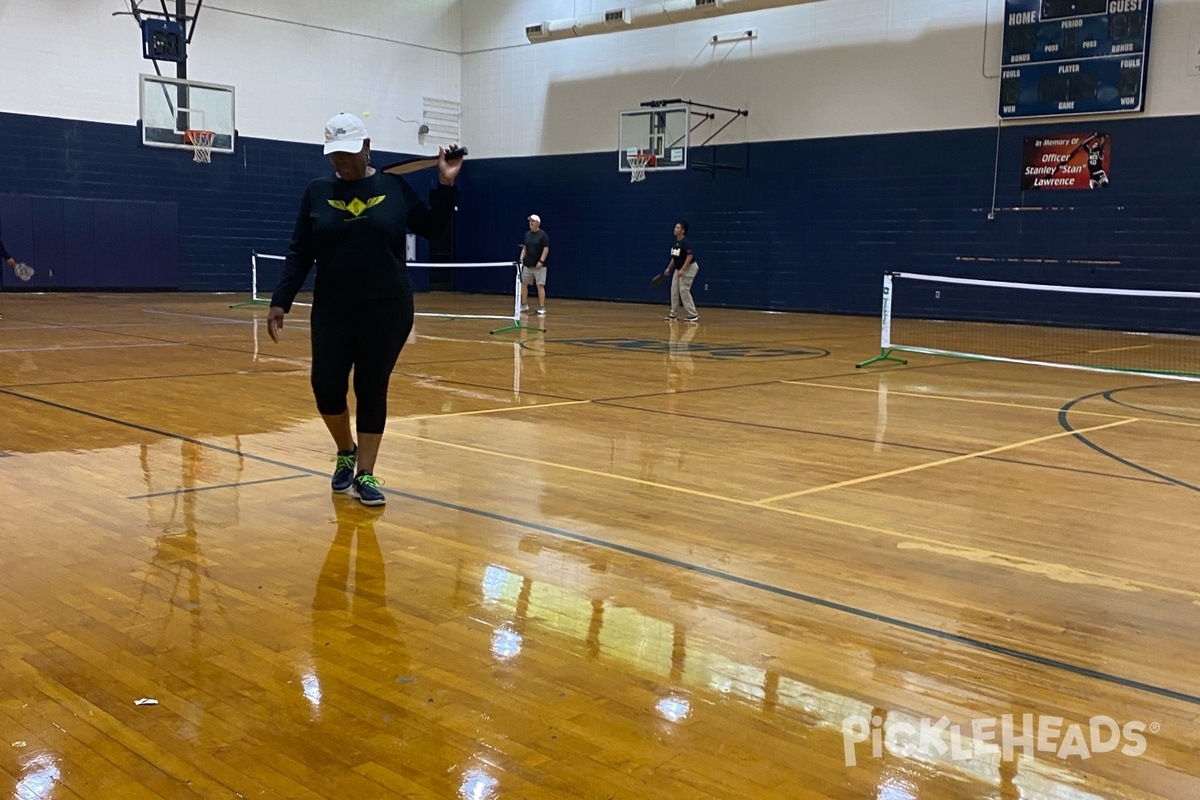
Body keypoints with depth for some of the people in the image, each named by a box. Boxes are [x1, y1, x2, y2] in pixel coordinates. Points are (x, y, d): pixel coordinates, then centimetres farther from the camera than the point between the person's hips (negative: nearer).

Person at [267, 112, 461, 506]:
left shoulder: (395, 187, 1)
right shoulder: (317, 192, 3)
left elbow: (431, 229, 7)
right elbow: (299, 253, 3)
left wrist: (445, 185, -3)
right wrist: (280, 301, -2)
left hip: (388, 307, -1)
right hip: (332, 308, 1)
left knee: (372, 389, 2)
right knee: (327, 387, -1)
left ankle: (365, 474, 13)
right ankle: (346, 453, 27)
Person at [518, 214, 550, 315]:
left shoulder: (542, 234, -7)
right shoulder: (527, 234, 10)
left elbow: (546, 249, -11)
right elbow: (524, 248, 16)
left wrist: (541, 261, -19)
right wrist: (522, 258, 3)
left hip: (539, 265, -6)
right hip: (527, 265, 6)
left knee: (540, 285, -8)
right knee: (523, 284, 8)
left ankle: (542, 307, -5)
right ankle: (524, 305, 22)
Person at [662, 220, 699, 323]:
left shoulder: (685, 242, -19)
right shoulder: (674, 243, 6)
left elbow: (690, 256, -25)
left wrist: (682, 270, -28)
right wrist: (669, 268, 12)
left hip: (689, 268, -9)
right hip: (678, 269, 9)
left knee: (684, 290, -13)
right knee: (674, 290, 8)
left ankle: (693, 315, -8)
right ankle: (674, 314, 16)